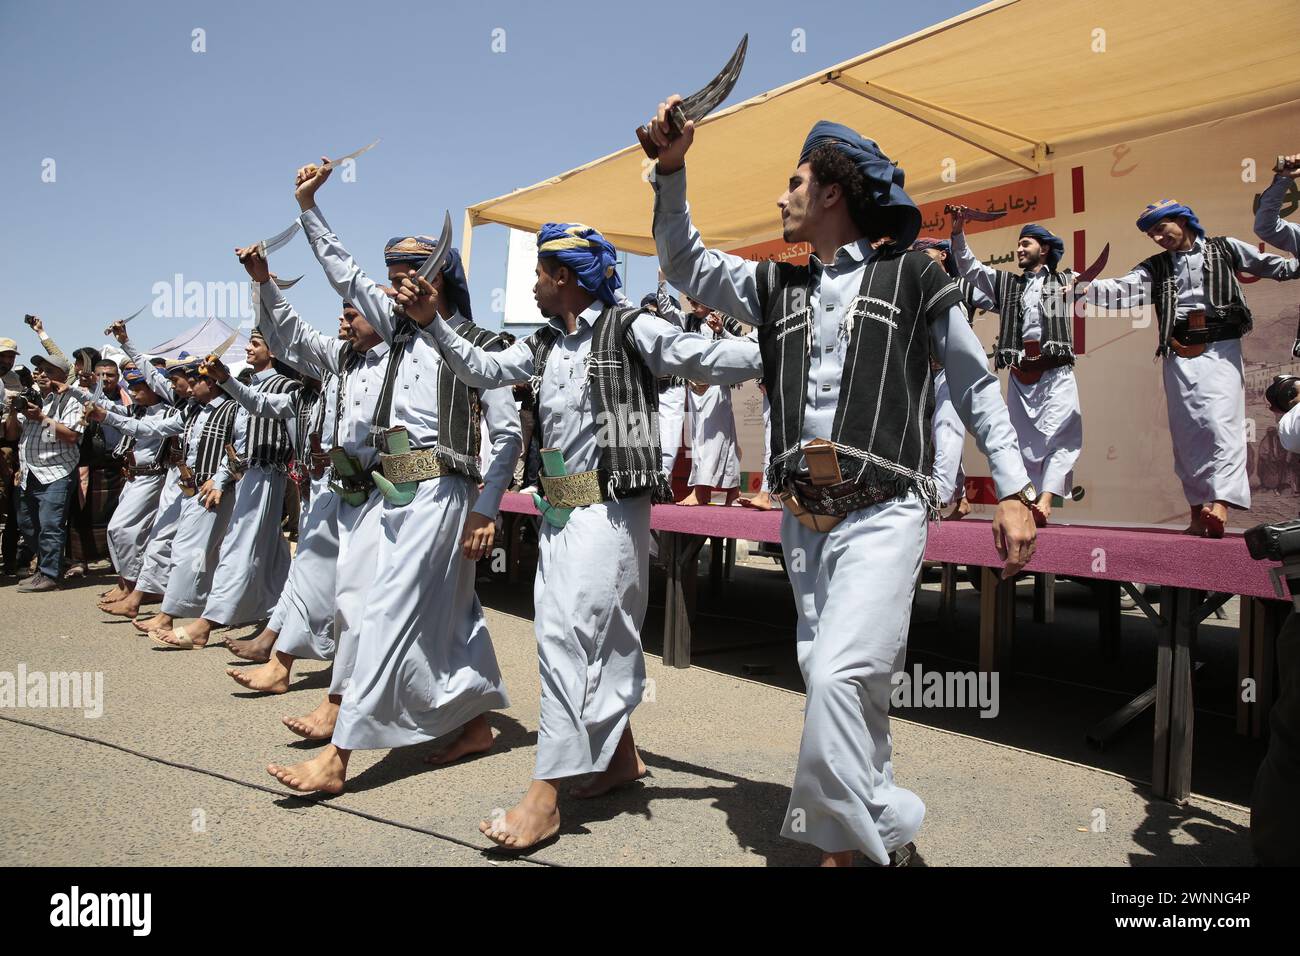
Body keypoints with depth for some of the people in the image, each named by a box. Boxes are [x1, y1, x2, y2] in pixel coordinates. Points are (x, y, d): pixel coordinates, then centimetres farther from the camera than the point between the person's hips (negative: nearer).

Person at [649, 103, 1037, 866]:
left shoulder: (913, 275, 4)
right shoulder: (777, 286, 16)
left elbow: (977, 385, 5)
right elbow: (685, 263, 19)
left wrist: (1015, 491, -1)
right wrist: (672, 169, 7)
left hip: (884, 512, -5)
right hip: (805, 518, 5)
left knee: (838, 677, -18)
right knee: (851, 691, 9)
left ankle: (868, 835, 2)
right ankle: (884, 833, 25)